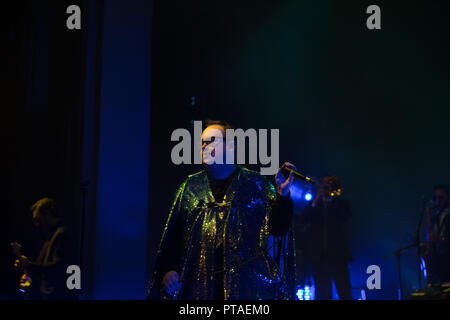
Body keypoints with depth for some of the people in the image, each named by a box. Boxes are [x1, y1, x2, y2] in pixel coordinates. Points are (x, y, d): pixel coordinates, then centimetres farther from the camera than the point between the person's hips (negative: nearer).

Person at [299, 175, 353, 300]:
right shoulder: (314, 204, 17)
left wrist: (334, 198, -5)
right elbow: (303, 220, 1)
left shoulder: (341, 204, 15)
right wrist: (314, 202, -8)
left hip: (337, 252, -1)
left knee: (345, 291, -9)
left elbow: (346, 217, -6)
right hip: (318, 253, 1)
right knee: (322, 292, -1)